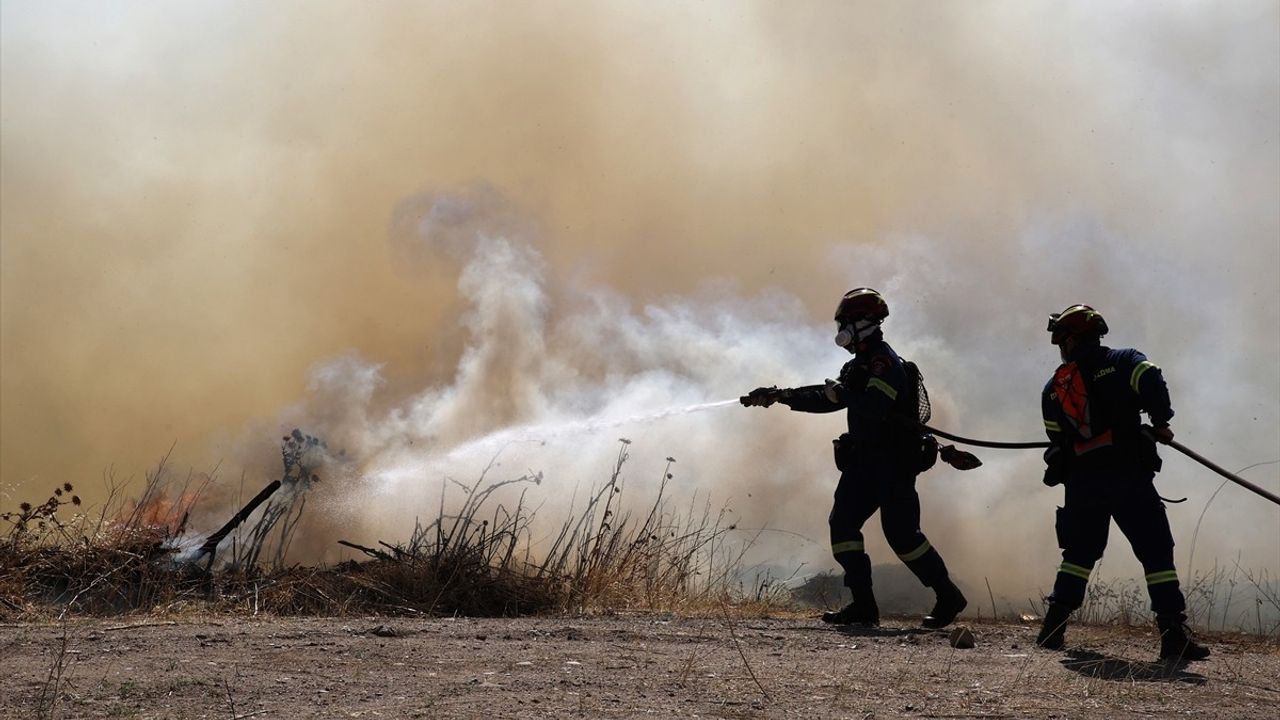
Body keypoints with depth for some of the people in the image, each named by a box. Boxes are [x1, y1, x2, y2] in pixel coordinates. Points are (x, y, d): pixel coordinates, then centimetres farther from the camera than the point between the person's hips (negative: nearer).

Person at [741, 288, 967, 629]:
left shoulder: (885, 363, -15)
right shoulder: (859, 365, 17)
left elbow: (875, 405, -30)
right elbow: (825, 397, 20)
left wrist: (841, 393, -23)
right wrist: (781, 396, 14)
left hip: (894, 463, -10)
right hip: (864, 462, 10)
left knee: (902, 533, -9)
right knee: (842, 523, -2)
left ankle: (948, 596, 7)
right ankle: (863, 605, -2)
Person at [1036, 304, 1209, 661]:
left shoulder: (1053, 387, 13)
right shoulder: (1124, 361, 4)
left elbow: (1057, 438, 13)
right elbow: (1152, 383, -15)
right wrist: (1160, 424, -1)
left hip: (1081, 481, 4)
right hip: (1128, 476, -3)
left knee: (1079, 553, 20)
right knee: (1156, 552, -1)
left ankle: (1054, 628, 16)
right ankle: (1174, 636, -9)